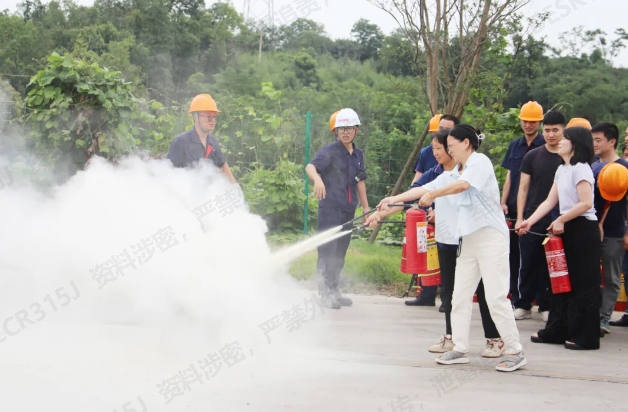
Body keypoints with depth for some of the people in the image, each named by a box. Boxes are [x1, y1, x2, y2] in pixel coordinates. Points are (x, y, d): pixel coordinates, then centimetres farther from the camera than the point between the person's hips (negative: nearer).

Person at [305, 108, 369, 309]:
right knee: (328, 250, -9)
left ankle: (334, 291, 19)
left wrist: (366, 207, 20)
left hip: (349, 209, 7)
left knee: (340, 253, 11)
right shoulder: (329, 151, -7)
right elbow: (310, 167, -25)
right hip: (330, 207, -6)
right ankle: (325, 293, -8)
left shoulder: (358, 154, 14)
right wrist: (317, 179, -46)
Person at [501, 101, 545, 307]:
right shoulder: (514, 146, 13)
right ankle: (516, 297, 15)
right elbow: (509, 176, 14)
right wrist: (503, 202, 5)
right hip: (514, 207, 5)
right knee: (514, 253, 8)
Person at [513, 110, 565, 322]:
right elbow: (523, 188, 7)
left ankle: (546, 305, 14)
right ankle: (523, 305, 13)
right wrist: (520, 217, -1)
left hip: (559, 221, -1)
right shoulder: (533, 156, 5)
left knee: (551, 265, 4)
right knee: (528, 263, 4)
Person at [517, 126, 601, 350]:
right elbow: (550, 201, 11)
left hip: (583, 230, -9)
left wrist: (561, 220, -16)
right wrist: (529, 221, 1)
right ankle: (556, 330, 18)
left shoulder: (581, 168, -13)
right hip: (566, 229, 9)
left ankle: (585, 336, 1)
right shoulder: (562, 170, 14)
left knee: (582, 283, -4)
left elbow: (586, 203, -21)